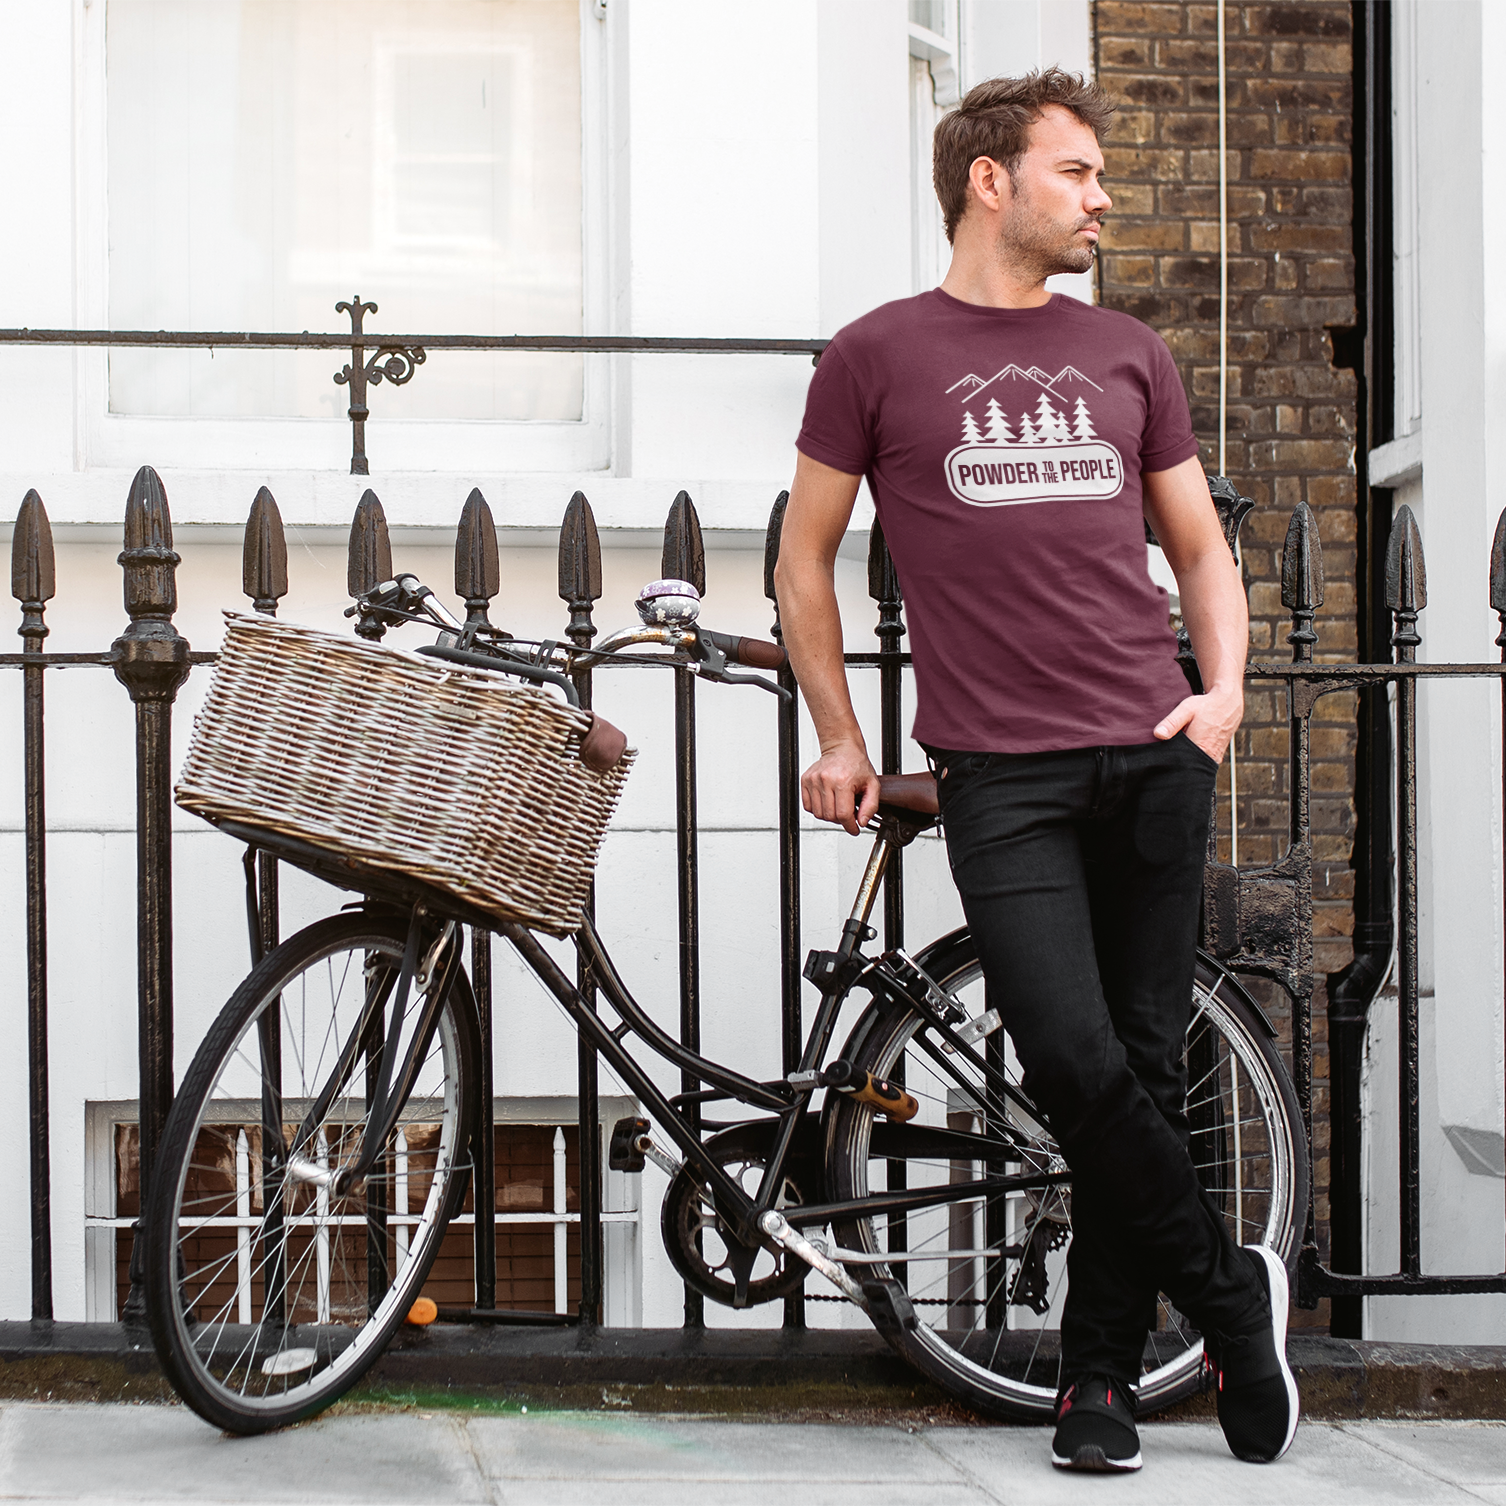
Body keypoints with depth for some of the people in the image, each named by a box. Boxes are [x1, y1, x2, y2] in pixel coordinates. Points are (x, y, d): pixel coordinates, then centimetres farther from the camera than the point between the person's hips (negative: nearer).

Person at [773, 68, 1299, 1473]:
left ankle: (1100, 1374, 15)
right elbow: (805, 556, 12)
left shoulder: (1126, 355, 16)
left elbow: (1199, 545, 22)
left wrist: (1224, 686, 6)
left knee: (1144, 1066, 3)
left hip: (1153, 759, 3)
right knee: (1076, 1061, -16)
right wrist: (838, 740, 9)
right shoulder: (877, 356, 5)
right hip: (1001, 776, -3)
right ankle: (1229, 1292, 6)